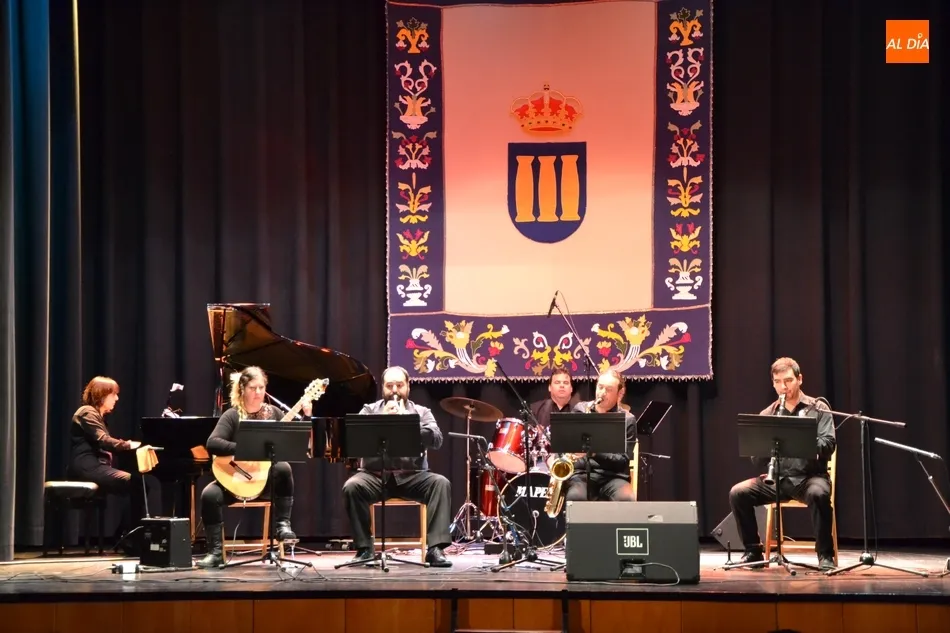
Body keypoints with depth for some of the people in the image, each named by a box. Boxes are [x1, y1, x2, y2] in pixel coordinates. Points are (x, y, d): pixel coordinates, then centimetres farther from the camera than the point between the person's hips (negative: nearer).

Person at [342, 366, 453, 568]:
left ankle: (435, 548, -29)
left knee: (441, 483, -27)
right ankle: (364, 548, -19)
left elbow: (436, 440, -7)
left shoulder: (422, 412, 11)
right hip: (375, 475, 0)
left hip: (412, 475, 0)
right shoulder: (369, 411, 12)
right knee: (352, 486, -30)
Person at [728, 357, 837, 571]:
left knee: (818, 494, -38)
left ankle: (825, 554, -23)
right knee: (738, 493, -20)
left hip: (810, 476, -3)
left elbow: (828, 445, -9)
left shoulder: (818, 409, 3)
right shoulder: (767, 414, 11)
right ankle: (753, 551, -5)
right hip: (777, 478, 3)